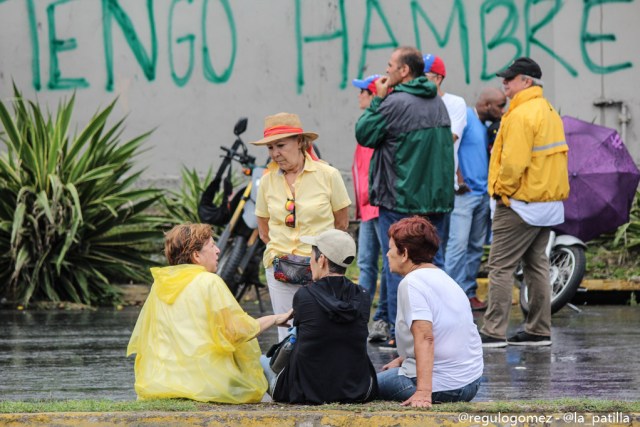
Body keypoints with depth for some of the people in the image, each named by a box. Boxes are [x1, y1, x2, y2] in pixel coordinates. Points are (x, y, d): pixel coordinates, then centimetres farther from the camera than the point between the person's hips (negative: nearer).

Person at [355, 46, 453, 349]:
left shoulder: (396, 103, -16)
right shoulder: (438, 103, 11)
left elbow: (364, 134, -8)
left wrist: (378, 100, 0)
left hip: (400, 200, -7)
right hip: (437, 199, 7)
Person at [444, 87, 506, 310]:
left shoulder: (485, 126, 17)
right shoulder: (465, 117, -11)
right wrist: (459, 181, -18)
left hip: (482, 194, 9)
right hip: (464, 193, -9)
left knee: (476, 247, 10)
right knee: (458, 246, -12)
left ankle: (469, 293, 15)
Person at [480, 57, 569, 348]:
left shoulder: (521, 115, -17)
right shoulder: (549, 113, 14)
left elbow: (513, 162, -24)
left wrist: (502, 191, -9)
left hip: (521, 203, -10)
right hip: (549, 201, 10)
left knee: (501, 267, -6)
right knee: (537, 265, 14)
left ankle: (493, 332, -8)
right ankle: (539, 331, 16)